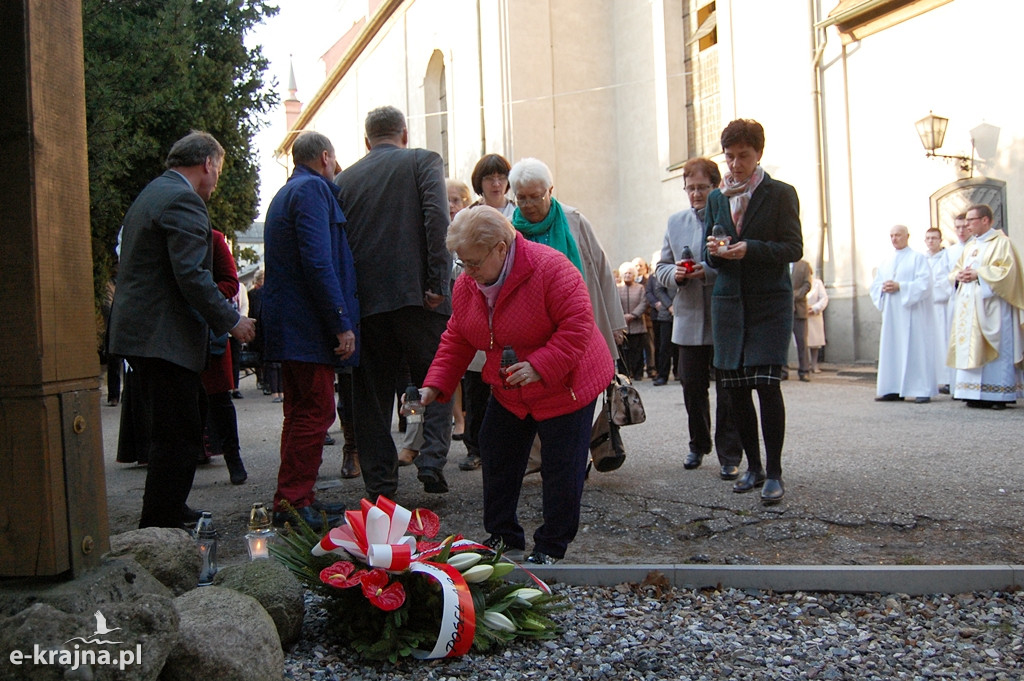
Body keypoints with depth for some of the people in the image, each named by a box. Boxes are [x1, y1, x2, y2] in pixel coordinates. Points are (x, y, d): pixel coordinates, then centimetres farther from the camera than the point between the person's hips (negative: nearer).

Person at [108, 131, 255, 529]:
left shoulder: (151, 194, 21)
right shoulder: (184, 201, -12)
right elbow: (191, 274, -21)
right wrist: (230, 320, -13)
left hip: (140, 330, 11)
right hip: (166, 338, -11)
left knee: (166, 433, 18)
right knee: (177, 437, -6)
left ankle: (167, 515, 29)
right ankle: (161, 528, -2)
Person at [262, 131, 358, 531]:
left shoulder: (286, 193, 23)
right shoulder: (313, 189, -9)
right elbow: (318, 262, -20)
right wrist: (342, 324, -20)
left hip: (289, 327, 11)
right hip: (309, 326, -10)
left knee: (302, 413, 14)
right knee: (315, 413, -7)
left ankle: (296, 499, 21)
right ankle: (293, 503, -4)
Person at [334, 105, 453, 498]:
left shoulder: (345, 179, 15)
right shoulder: (424, 161, 6)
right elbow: (437, 219, -10)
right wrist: (438, 283, -12)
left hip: (365, 299, 3)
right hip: (416, 295, -3)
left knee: (372, 392, 10)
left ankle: (379, 483, 14)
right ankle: (432, 458, -5)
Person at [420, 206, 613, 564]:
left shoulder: (549, 268, -26)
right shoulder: (466, 285, -4)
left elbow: (578, 325, -27)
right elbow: (456, 340, 3)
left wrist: (540, 366, -34)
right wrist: (434, 386, -8)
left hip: (564, 386, -6)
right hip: (508, 392, 7)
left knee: (560, 468, -1)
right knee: (497, 460, 11)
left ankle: (551, 547, 17)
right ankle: (502, 536, 29)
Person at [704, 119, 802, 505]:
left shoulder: (781, 194, 1)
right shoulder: (716, 199, 14)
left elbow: (793, 249, -5)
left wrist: (750, 249, -19)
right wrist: (715, 251, -8)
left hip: (769, 303, -4)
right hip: (729, 301, 4)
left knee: (767, 384, -12)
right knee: (734, 387, 4)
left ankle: (774, 473, -1)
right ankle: (753, 467, 18)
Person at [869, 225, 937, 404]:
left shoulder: (918, 258, 2)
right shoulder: (885, 262, 19)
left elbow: (924, 283, -9)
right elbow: (874, 286, 16)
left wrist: (900, 286, -17)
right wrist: (883, 288, -6)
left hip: (911, 312, -6)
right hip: (891, 313, 6)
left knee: (915, 349, -7)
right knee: (891, 349, 2)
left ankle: (922, 390, -6)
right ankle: (894, 390, 4)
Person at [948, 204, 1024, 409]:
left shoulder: (1001, 242, -2)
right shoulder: (970, 246, 20)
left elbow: (1007, 270, -13)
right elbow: (956, 269, 20)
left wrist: (978, 274, -17)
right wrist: (959, 275, -2)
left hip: (991, 304, -7)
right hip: (970, 306, 7)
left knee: (995, 350, -7)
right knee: (971, 349, 3)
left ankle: (998, 395, -6)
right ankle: (976, 394, 5)